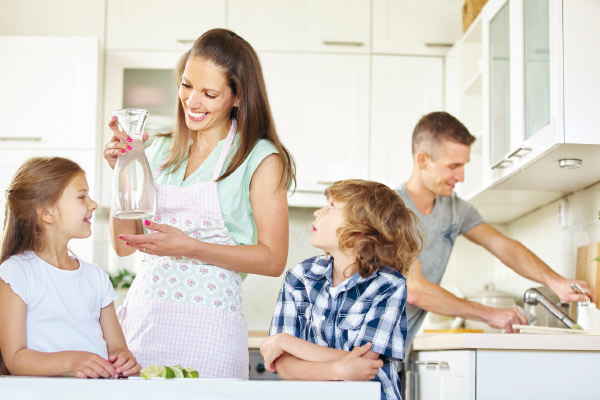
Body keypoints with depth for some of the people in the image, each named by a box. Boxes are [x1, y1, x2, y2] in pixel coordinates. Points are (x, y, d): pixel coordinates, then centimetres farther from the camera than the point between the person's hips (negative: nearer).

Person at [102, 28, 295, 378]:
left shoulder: (261, 158, -3)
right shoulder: (161, 151, 11)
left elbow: (273, 260, -7)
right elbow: (124, 245, 11)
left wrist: (190, 247, -17)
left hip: (208, 327, -4)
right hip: (143, 318, 4)